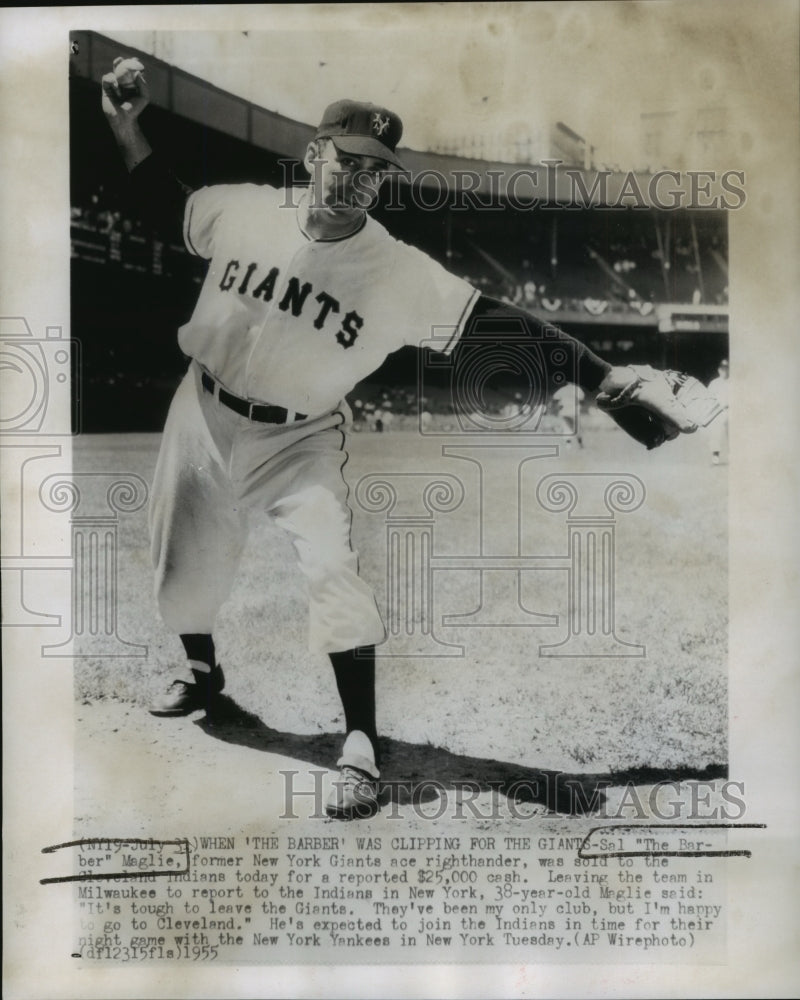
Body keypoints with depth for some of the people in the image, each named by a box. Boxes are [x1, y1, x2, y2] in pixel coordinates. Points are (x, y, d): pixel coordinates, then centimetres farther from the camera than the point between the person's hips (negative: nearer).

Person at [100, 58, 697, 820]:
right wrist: (126, 126, -3)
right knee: (184, 566, 15)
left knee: (333, 566, -22)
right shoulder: (245, 211, -11)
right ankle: (200, 669, 48)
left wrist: (603, 376, -29)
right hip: (204, 417, 3)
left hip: (301, 440, -3)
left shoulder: (400, 272, -20)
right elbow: (165, 206, 8)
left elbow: (495, 322, -23)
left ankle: (360, 743, -8)